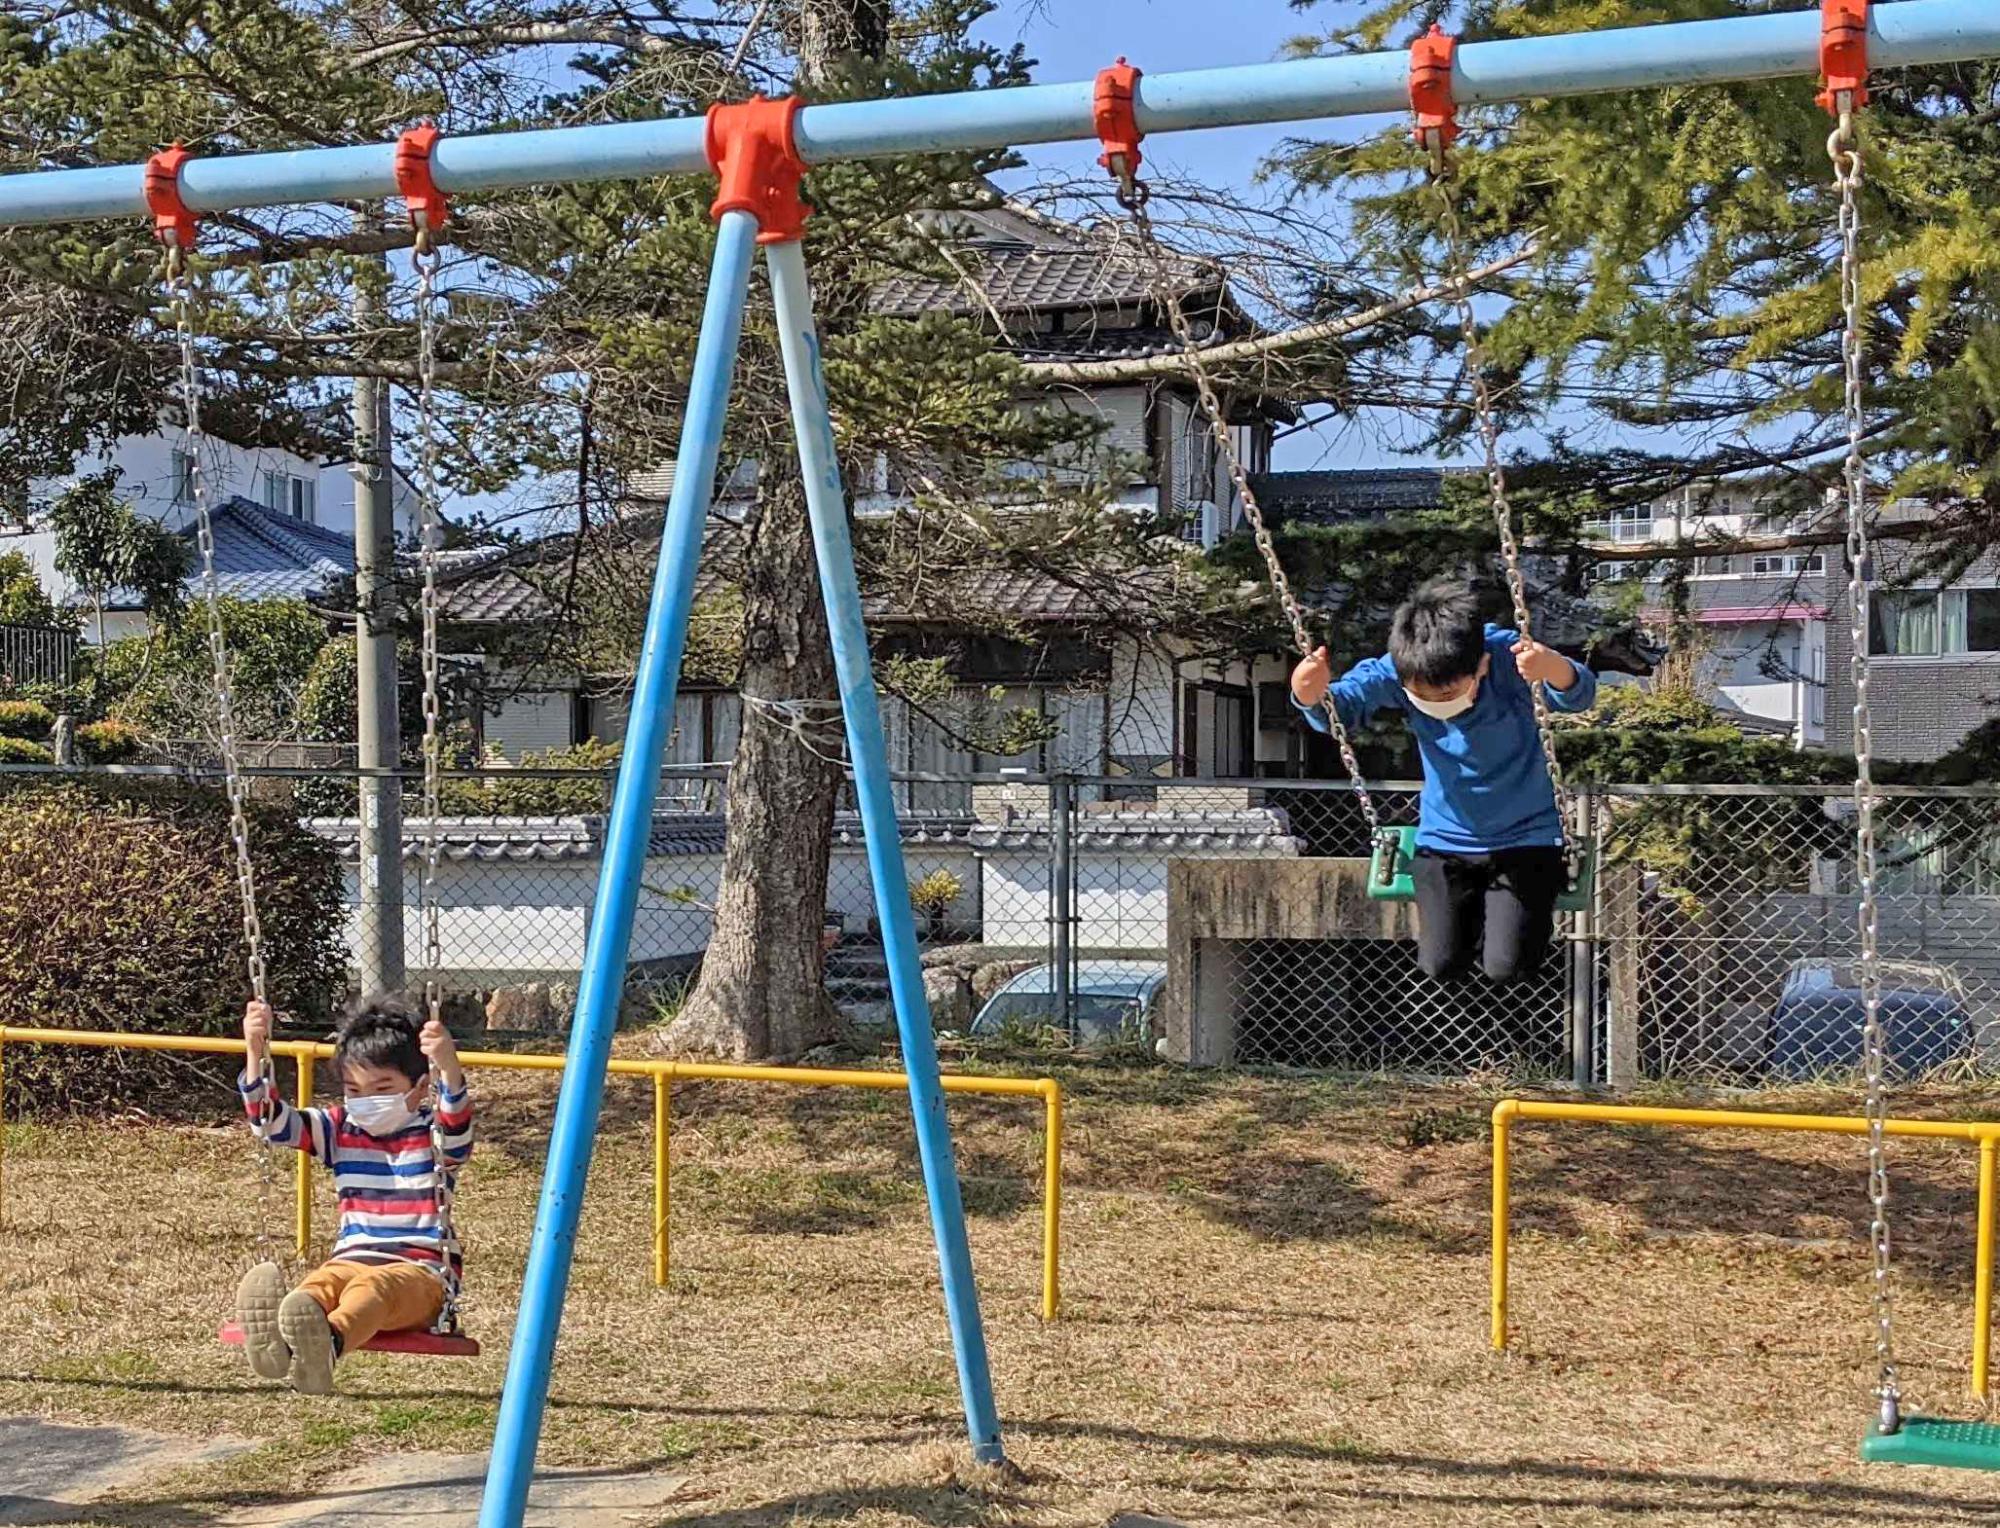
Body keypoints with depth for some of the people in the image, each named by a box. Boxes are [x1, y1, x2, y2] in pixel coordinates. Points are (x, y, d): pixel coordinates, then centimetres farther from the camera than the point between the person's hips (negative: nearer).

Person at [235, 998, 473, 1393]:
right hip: (351, 1260, 4)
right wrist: (256, 1053, -9)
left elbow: (456, 1127, -24)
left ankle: (328, 1343, -72)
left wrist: (449, 1067, -45)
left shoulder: (432, 1134, 0)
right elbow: (272, 1122, 6)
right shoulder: (339, 1129, 15)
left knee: (374, 1287, -39)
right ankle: (279, 1344, -68)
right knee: (322, 1282, -34)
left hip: (422, 1273, -3)